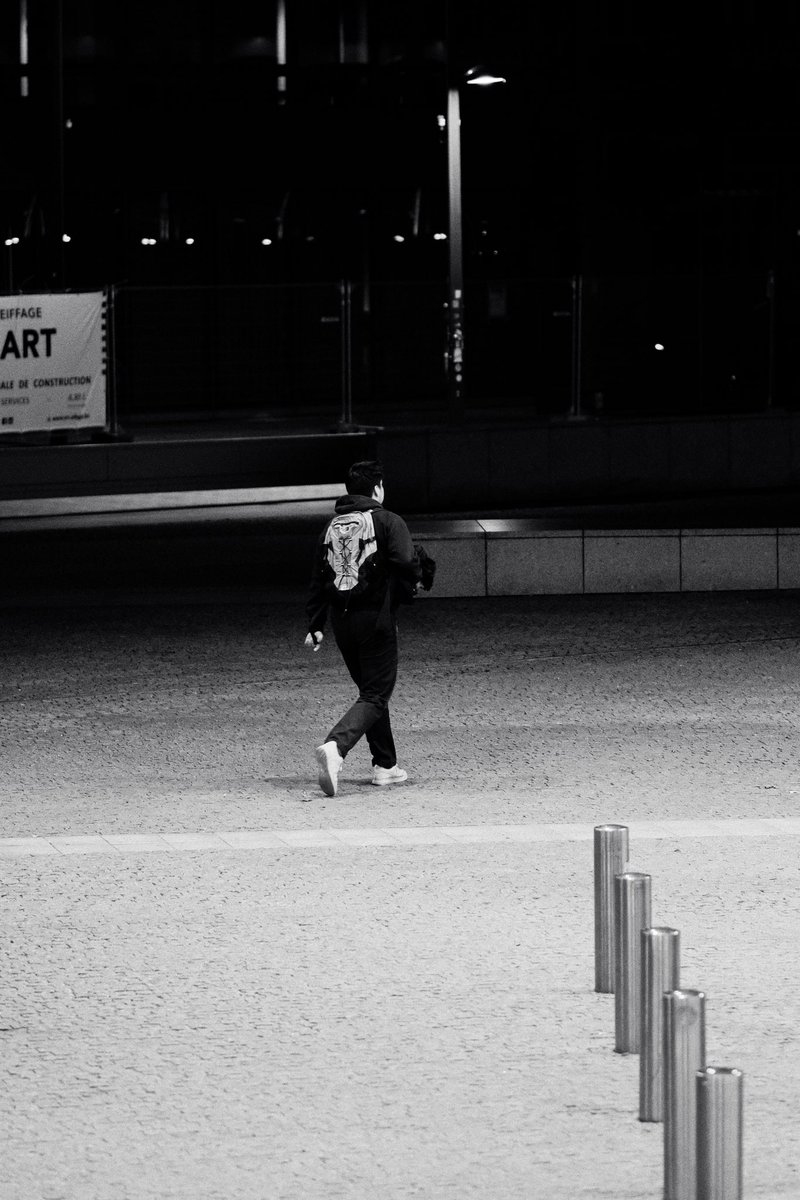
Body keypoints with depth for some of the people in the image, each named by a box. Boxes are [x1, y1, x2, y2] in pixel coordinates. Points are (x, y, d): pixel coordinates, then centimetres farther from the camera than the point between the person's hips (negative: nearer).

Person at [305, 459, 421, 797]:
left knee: (371, 690, 20)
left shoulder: (331, 527, 13)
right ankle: (335, 747, -29)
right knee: (375, 696, -5)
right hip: (376, 618, -6)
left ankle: (385, 766, 23)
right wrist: (401, 592, 3)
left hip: (341, 620, 6)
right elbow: (408, 566, -17)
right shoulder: (388, 522, -5)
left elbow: (318, 579, 13)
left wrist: (315, 626, 14)